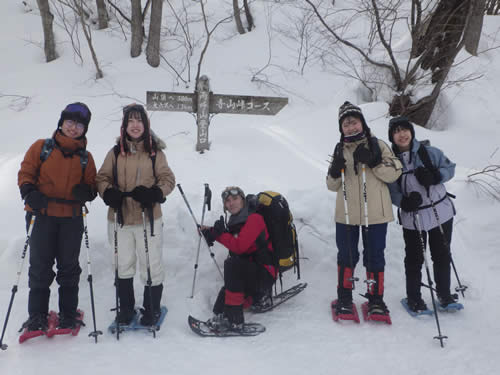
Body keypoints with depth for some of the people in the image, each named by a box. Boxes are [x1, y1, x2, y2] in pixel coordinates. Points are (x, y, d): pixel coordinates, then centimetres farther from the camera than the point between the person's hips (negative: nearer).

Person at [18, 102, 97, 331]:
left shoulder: (85, 157, 11)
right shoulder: (41, 147, 5)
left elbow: (92, 184, 13)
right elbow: (26, 172, 4)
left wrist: (86, 191, -10)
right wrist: (29, 192, -15)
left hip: (71, 219, 2)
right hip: (41, 215, -1)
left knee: (69, 267, 7)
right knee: (40, 266, 3)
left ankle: (68, 314, 19)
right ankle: (37, 316, 15)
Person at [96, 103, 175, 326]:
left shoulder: (155, 152, 0)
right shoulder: (115, 152, 4)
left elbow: (168, 179, 0)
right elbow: (102, 178, 7)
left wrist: (155, 193, -19)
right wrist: (109, 193, -14)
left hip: (148, 218, -2)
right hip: (120, 218, 2)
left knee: (152, 265, 4)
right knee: (123, 265, 14)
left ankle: (152, 308, 22)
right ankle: (126, 307, 31)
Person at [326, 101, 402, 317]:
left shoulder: (377, 145, 1)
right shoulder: (340, 150, 10)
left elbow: (394, 173, -5)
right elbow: (332, 185, 10)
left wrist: (373, 161, -17)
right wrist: (336, 170, -10)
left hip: (375, 212, -2)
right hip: (346, 213, 2)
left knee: (375, 256, 6)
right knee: (347, 255, 9)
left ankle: (375, 299, 21)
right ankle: (344, 298, 24)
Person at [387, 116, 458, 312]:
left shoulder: (430, 153, -8)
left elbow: (449, 168, 0)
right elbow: (391, 191, -5)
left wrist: (434, 176, -20)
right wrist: (404, 202, -24)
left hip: (441, 213, 1)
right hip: (412, 218, -1)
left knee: (442, 255, 14)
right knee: (414, 259, 9)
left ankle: (444, 294, 33)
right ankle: (413, 298, 26)